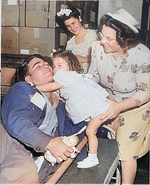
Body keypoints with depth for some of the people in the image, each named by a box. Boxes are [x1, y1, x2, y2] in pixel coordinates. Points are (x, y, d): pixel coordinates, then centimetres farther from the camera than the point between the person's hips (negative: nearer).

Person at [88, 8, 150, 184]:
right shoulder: (98, 47, -19)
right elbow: (92, 78, -7)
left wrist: (119, 107, -35)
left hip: (135, 105, -4)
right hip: (108, 101, 4)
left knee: (127, 147, -3)